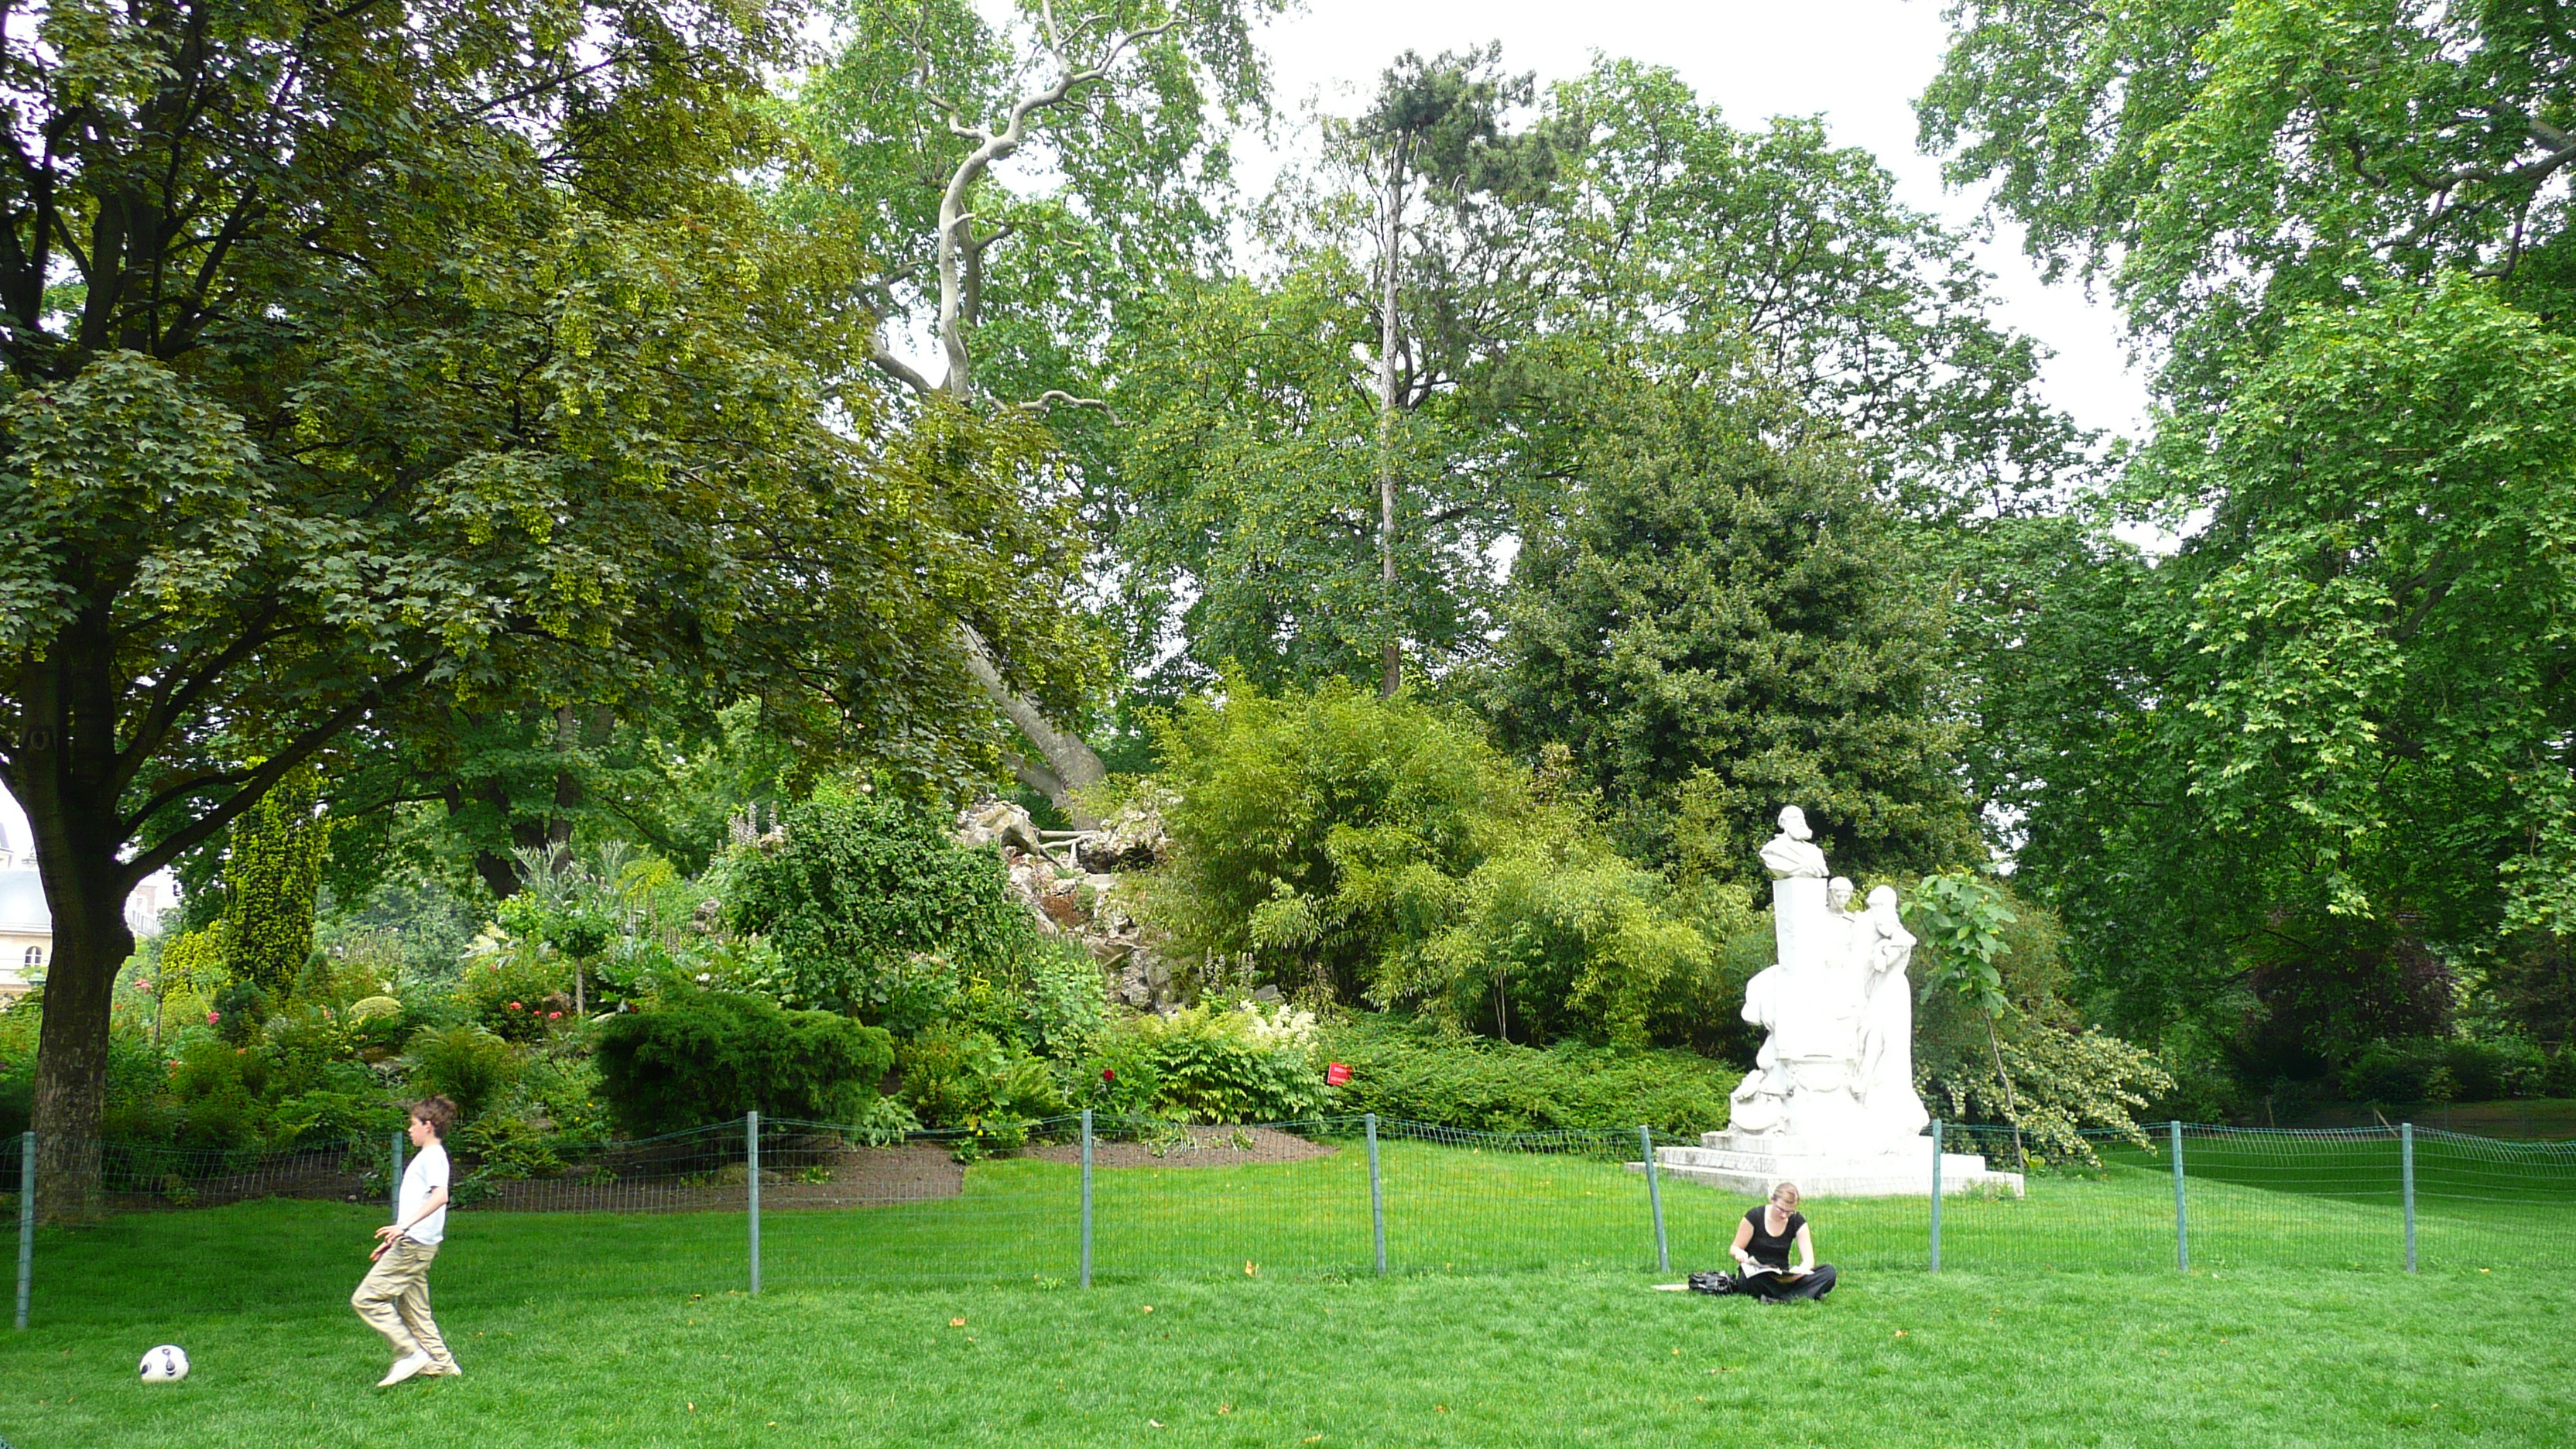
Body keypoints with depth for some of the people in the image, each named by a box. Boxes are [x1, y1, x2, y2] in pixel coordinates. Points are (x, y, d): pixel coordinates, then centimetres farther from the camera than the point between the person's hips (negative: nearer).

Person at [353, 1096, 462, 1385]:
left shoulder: (433, 1156, -11)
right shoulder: (426, 1156, 21)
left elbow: (440, 1196, -28)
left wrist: (405, 1225, -33)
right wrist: (395, 1239, 29)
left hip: (414, 1244, -10)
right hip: (412, 1244, 10)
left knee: (366, 1299, -10)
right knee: (413, 1310, 11)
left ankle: (410, 1353, -9)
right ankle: (442, 1365, 13)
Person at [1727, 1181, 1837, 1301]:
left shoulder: (1797, 1222, 0)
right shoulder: (1755, 1216, -8)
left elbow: (1809, 1259, -7)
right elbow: (1735, 1248, 0)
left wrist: (1801, 1270, -32)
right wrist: (1740, 1253, -27)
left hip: (1782, 1278, 4)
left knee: (1829, 1272, -21)